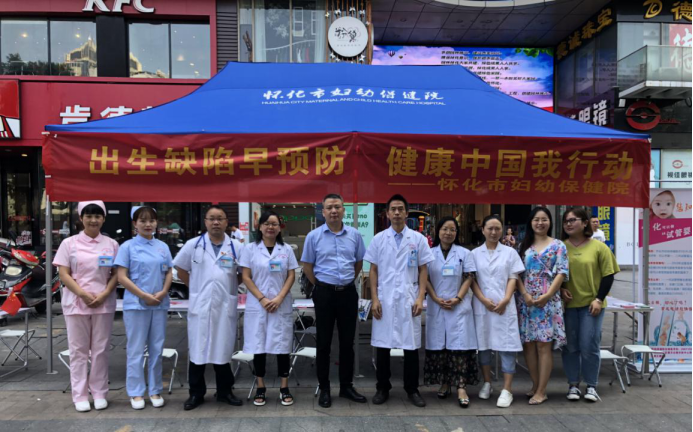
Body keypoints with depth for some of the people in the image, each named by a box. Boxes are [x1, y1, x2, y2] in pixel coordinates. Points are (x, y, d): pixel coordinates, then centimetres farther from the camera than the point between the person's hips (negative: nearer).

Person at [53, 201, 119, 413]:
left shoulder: (111, 244, 6)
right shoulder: (69, 243, 3)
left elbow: (116, 274, 4)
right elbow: (64, 274, -2)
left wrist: (104, 294, -11)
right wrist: (83, 294, -14)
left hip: (103, 304, 1)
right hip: (76, 303, -1)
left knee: (100, 349, 6)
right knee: (78, 350, 5)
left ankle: (99, 393, 16)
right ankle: (80, 395, 14)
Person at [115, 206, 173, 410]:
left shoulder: (162, 246, 9)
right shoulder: (128, 246, -2)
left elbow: (169, 273, 11)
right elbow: (122, 277, -7)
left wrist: (163, 292, -8)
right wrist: (144, 296, -14)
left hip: (160, 304, 4)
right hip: (136, 304, -3)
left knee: (157, 348, 9)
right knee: (136, 349, 3)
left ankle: (155, 390, 20)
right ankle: (136, 393, 14)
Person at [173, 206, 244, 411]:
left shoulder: (236, 247, 2)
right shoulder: (193, 245, 2)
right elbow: (180, 269, 11)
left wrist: (229, 286, 4)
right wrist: (196, 287, 6)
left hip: (226, 306, 0)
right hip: (200, 305, 0)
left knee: (223, 349, 9)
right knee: (198, 350, 6)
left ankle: (224, 391, 23)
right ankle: (196, 393, 19)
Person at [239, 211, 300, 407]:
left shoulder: (286, 249, 6)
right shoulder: (250, 249, 2)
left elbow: (291, 276, 3)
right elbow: (246, 277, -1)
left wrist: (279, 298, -10)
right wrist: (262, 299, -10)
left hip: (282, 305, 1)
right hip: (257, 305, 0)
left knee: (283, 346, 3)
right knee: (258, 346, 4)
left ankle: (285, 388, 12)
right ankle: (260, 388, 16)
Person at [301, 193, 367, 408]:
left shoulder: (354, 235, 1)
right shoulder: (314, 236, -4)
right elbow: (307, 266, 4)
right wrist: (322, 286, 6)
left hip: (348, 293, 2)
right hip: (324, 293, -2)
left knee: (347, 341, 10)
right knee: (324, 342, 7)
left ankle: (346, 386, 24)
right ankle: (324, 389, 19)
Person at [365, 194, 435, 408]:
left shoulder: (418, 239, 3)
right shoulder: (379, 239, 4)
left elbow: (423, 270, 4)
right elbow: (373, 271, 4)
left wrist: (420, 298, -4)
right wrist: (374, 299, -3)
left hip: (409, 300, 0)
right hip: (385, 300, 0)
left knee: (411, 345, 6)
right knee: (382, 345, 6)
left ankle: (412, 389, 20)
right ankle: (382, 388, 21)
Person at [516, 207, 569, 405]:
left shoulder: (558, 245, 3)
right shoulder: (524, 246, 11)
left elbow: (562, 273, -4)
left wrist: (547, 296, -14)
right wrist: (525, 294, -9)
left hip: (548, 300, -3)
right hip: (527, 300, 3)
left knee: (544, 344, -4)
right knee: (529, 344, 6)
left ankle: (541, 391, 3)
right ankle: (536, 385, 20)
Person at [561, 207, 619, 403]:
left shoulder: (599, 247, -2)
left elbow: (608, 275, -2)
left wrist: (599, 299, -9)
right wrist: (561, 289, -8)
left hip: (591, 304, -2)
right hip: (567, 304, 2)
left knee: (589, 346, -1)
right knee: (570, 346, 6)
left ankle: (591, 386, 15)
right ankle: (573, 385, 19)